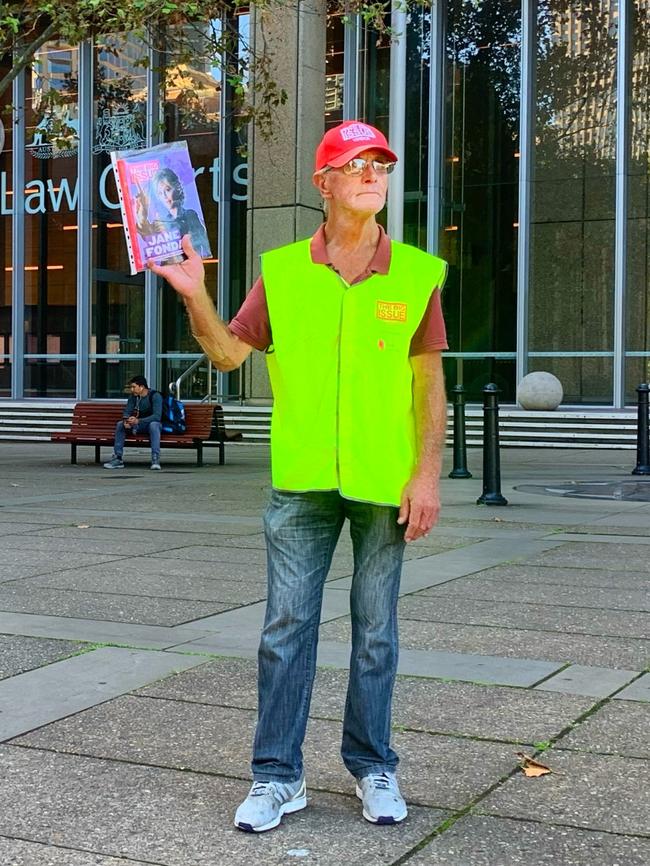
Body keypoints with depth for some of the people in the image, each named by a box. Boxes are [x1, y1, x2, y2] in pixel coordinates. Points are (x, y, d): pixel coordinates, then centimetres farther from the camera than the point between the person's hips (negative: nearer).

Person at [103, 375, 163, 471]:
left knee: (153, 425, -39)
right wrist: (126, 420, -24)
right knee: (120, 424, -15)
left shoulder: (155, 396, -18)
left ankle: (155, 459, -46)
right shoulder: (134, 396, 1)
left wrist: (138, 421, -39)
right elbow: (127, 411, 1)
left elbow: (157, 416, -28)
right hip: (139, 426, 6)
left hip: (153, 423, -6)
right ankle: (117, 458, -16)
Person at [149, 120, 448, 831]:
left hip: (385, 483, 0)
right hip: (302, 480, 1)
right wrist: (192, 293, -9)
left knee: (375, 631, 10)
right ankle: (277, 775, 16)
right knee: (287, 627, 4)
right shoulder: (282, 271, 3)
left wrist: (427, 474, -4)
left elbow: (429, 382, 2)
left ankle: (372, 767, 25)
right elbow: (228, 352, 7)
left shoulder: (415, 274, 1)